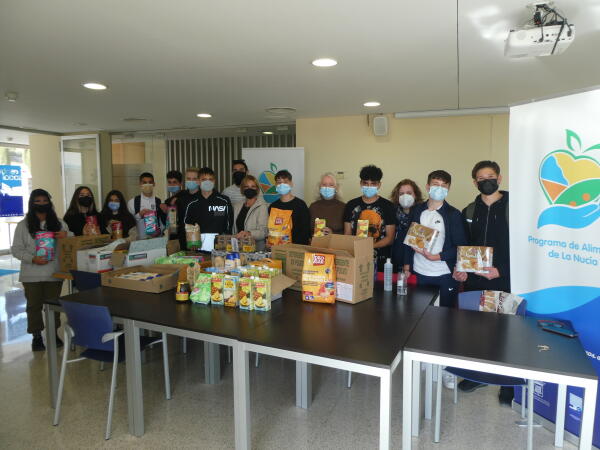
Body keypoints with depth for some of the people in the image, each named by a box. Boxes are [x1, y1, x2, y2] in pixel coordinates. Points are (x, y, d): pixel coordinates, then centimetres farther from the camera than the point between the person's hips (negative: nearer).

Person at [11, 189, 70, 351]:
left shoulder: (59, 223, 7)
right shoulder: (23, 225, 1)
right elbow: (16, 249, -1)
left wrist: (66, 236, -13)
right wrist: (32, 259, -17)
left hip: (54, 273, 2)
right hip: (32, 275, -1)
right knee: (34, 305, 8)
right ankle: (36, 337, 21)